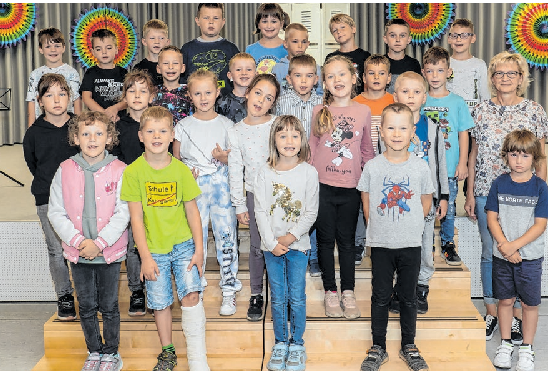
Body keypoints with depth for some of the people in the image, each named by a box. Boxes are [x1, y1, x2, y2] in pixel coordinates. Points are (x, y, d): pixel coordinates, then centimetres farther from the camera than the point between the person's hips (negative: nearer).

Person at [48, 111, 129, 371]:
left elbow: (123, 213, -10)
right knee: (86, 306, 14)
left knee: (109, 305, 8)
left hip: (109, 252, -2)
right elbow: (55, 212, -1)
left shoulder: (119, 170, -8)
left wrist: (99, 243, -17)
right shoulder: (65, 170, -2)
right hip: (78, 252, 2)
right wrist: (77, 241, -13)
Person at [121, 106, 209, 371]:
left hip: (183, 245, 0)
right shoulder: (133, 171, -6)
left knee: (191, 296, -11)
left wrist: (199, 249, -1)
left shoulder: (181, 170, -2)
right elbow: (136, 217, -7)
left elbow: (192, 211, 3)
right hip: (154, 250, 0)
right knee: (160, 303, 8)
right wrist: (145, 256, -10)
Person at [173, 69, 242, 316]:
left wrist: (224, 158, -14)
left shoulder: (226, 124, 3)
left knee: (226, 237, -1)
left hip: (222, 187, 0)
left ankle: (229, 290, 10)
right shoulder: (183, 126, 2)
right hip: (193, 189, 0)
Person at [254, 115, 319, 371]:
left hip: (298, 245, -1)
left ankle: (297, 344, 21)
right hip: (271, 246, 1)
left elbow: (311, 213, -4)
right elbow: (260, 211, -3)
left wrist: (291, 236, -13)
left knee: (297, 297, 6)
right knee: (278, 298, 10)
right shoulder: (265, 173, -3)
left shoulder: (309, 172, -5)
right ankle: (280, 343, 24)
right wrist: (272, 242, -11)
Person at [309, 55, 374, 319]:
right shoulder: (320, 112, 1)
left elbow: (367, 151, 12)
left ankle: (348, 292, 19)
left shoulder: (363, 111, 3)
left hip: (350, 187, 0)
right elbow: (312, 148, 7)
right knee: (326, 240, 7)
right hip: (322, 185, 0)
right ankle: (330, 292, 20)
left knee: (347, 240, 8)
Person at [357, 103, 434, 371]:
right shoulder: (372, 167, -4)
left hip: (411, 244, 0)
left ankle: (408, 346, 28)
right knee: (380, 297, 9)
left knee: (408, 297, 12)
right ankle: (378, 347, 22)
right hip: (380, 245, 0)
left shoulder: (420, 167, -4)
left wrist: (409, 226, 3)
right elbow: (366, 203, 6)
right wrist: (379, 229, 3)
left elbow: (426, 203, 8)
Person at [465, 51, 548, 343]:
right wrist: (470, 194, 6)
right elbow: (473, 155, 8)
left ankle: (515, 316, 17)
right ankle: (491, 312, 21)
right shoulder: (481, 111, 4)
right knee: (489, 253, 8)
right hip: (486, 193, 1)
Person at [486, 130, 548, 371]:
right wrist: (504, 246, -13)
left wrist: (515, 245, -18)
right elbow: (492, 219, -1)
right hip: (502, 254, 2)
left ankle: (527, 348, 22)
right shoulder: (499, 184, 0)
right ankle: (505, 344, 27)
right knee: (505, 299, 11)